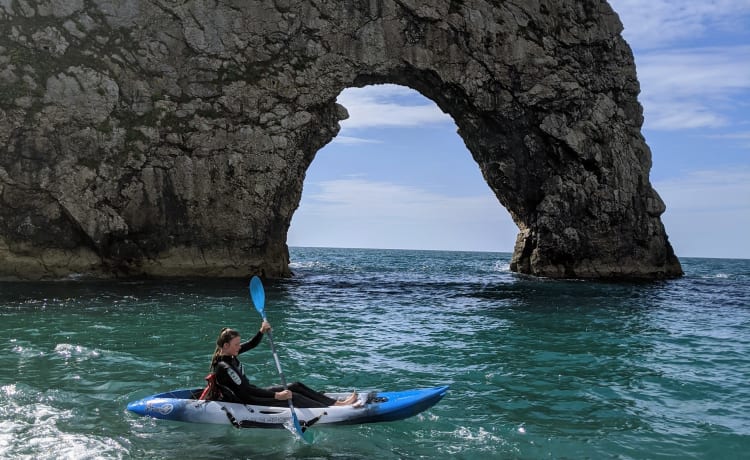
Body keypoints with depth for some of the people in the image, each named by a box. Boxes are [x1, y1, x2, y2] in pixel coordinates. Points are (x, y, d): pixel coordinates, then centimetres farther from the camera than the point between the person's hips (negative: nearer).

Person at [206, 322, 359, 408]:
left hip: (251, 393, 10)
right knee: (293, 398, -17)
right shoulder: (223, 367, -26)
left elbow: (252, 344, 16)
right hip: (243, 404, -10)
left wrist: (261, 331, -5)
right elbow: (244, 392, -30)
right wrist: (276, 396, -32)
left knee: (296, 386, 1)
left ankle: (338, 403, -1)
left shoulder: (228, 355, 2)